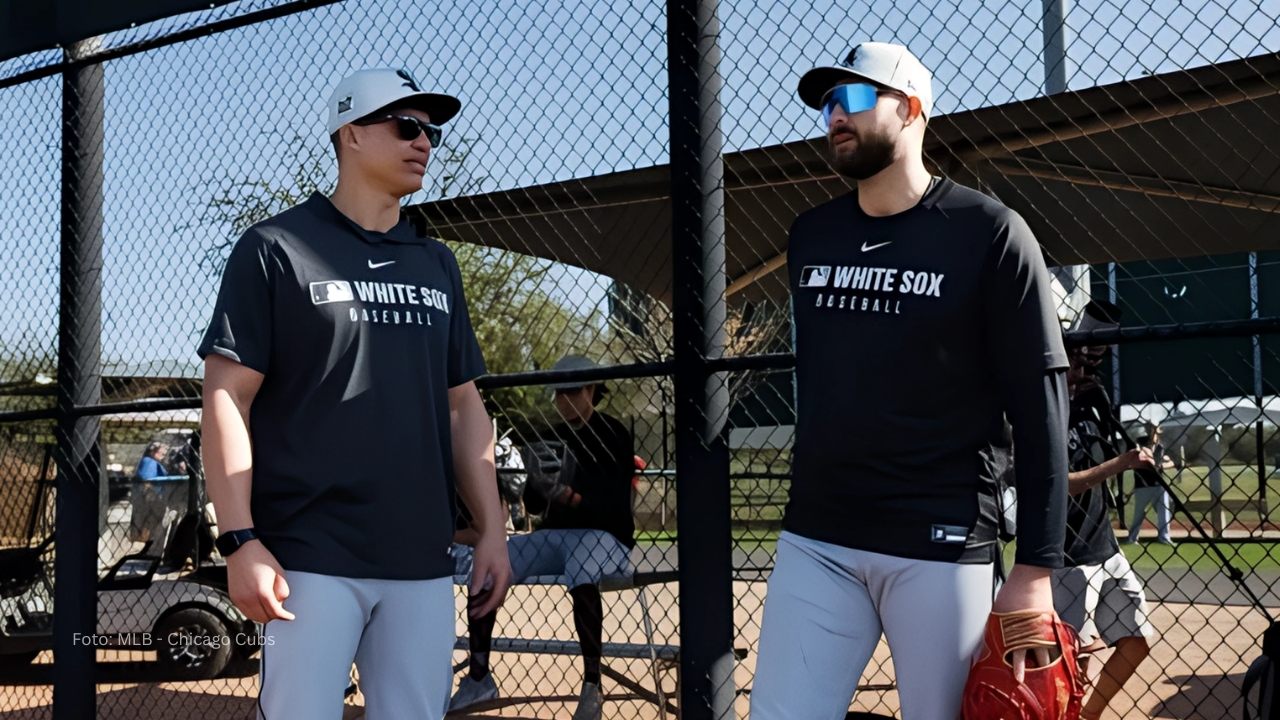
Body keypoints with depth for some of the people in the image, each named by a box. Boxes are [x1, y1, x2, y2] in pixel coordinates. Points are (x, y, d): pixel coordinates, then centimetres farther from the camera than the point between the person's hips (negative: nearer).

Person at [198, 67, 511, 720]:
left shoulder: (437, 266, 18)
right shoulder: (276, 249, 1)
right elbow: (228, 397, -4)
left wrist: (492, 529, 11)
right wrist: (239, 540, -13)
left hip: (422, 562, 5)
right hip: (309, 558, -5)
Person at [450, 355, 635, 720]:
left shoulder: (613, 434, -6)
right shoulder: (553, 437, 11)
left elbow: (614, 505, -16)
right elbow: (533, 505, 9)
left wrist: (570, 497, -33)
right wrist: (538, 484, -13)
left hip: (604, 536, -7)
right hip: (554, 535, 7)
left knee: (582, 567, -41)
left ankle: (592, 685, -33)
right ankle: (478, 677, -5)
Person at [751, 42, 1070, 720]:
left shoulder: (988, 233, -5)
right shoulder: (809, 236, 11)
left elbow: (1039, 405, -8)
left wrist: (1035, 569, -13)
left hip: (942, 545, -4)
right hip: (814, 541, 5)